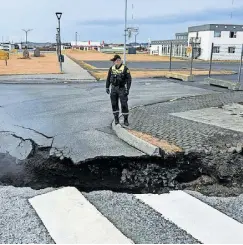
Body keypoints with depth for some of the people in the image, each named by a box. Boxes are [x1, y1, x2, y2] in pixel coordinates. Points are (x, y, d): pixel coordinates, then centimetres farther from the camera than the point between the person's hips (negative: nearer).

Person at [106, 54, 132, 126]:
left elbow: (129, 79, -11)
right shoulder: (112, 68, 2)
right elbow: (108, 78, 10)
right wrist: (107, 87, 5)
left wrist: (127, 90, -16)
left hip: (122, 89, -4)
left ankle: (126, 120, 7)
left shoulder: (125, 68, -11)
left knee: (124, 105, -4)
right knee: (114, 104, 5)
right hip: (114, 89, 4)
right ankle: (116, 119, 19)